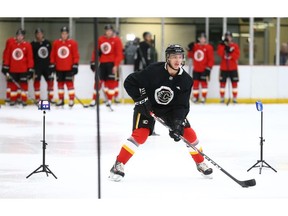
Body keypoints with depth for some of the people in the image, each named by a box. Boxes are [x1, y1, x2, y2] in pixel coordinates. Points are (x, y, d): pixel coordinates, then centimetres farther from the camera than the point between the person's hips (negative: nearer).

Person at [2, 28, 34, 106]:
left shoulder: (27, 45, -7)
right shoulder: (11, 43, -3)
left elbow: (30, 58, -4)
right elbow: (7, 56, 2)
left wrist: (30, 70, -6)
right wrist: (5, 67, 2)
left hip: (23, 69, -2)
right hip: (13, 69, 2)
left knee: (24, 84, 3)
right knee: (13, 84, 8)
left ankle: (24, 100, 11)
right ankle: (13, 100, 17)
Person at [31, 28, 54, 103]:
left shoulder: (47, 43, 7)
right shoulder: (33, 44, -4)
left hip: (47, 66, 4)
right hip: (37, 66, -3)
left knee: (50, 81, 3)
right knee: (37, 81, -5)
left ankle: (50, 98, 13)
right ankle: (37, 99, 2)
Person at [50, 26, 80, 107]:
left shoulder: (73, 43, -3)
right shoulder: (56, 43, 4)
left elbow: (76, 55, -3)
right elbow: (52, 55, 8)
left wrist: (75, 65, -7)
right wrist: (52, 65, 5)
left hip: (69, 68, -3)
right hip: (59, 68, 3)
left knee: (69, 83, -5)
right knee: (60, 83, 9)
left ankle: (71, 100, -1)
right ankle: (61, 100, 17)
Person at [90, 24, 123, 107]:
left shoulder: (116, 40, -7)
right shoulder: (100, 39, 7)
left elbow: (119, 54, -11)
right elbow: (96, 51, 12)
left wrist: (116, 65, -17)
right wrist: (93, 62, 6)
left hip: (112, 63, -4)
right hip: (102, 63, 4)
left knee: (111, 81, -3)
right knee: (98, 81, 2)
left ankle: (109, 100, 2)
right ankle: (94, 100, 7)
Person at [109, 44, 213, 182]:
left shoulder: (186, 80, -16)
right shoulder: (154, 71, -27)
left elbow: (182, 106, -18)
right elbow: (129, 82, -22)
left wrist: (178, 123, -32)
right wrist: (140, 98, -30)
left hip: (170, 108, 4)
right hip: (147, 106, -4)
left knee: (189, 133, -3)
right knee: (140, 135, -22)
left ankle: (200, 164, 19)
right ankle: (118, 166, -15)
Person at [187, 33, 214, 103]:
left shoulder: (208, 47, -8)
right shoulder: (195, 46, 5)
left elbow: (211, 59, -9)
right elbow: (190, 56, 12)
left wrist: (208, 68, -14)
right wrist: (190, 49, -5)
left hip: (204, 69, -4)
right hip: (196, 69, 4)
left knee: (204, 82, -3)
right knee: (195, 82, 7)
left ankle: (204, 98, 4)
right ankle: (195, 97, 17)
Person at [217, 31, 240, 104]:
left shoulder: (235, 46, 3)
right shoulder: (221, 45, 5)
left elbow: (237, 56, -8)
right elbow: (220, 53, -14)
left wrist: (230, 51, -21)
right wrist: (223, 45, -21)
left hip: (233, 68, 0)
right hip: (224, 67, 0)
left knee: (234, 83, -1)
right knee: (222, 82, 0)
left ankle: (235, 98, 5)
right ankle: (222, 98, 8)